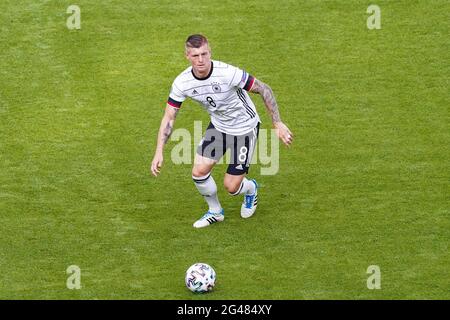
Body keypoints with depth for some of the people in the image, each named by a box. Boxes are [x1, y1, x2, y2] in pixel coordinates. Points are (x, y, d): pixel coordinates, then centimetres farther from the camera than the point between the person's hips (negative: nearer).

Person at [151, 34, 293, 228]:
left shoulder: (228, 73, -33)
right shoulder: (182, 83, -19)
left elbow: (264, 90, -21)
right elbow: (169, 118, -10)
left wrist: (278, 124, -20)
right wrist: (159, 152, -18)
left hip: (245, 128, -4)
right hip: (218, 126, 4)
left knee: (231, 187, -3)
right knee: (199, 172, -5)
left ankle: (250, 189, 36)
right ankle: (215, 212, 25)